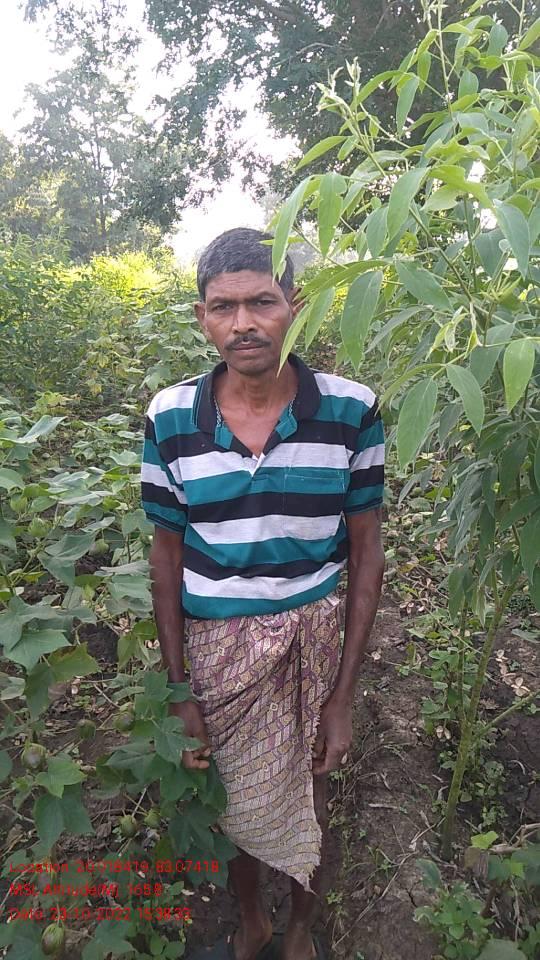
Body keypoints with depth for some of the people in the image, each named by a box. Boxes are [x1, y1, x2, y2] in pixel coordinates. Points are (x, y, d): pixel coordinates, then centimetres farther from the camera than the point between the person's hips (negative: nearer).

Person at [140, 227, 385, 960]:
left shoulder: (352, 412, -13)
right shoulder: (170, 419, -11)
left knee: (309, 803, 20)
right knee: (232, 802, 23)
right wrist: (178, 692, -2)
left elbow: (365, 554, -6)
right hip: (215, 649, 1)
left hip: (314, 642, -1)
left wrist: (344, 694, -6)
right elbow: (167, 556, -2)